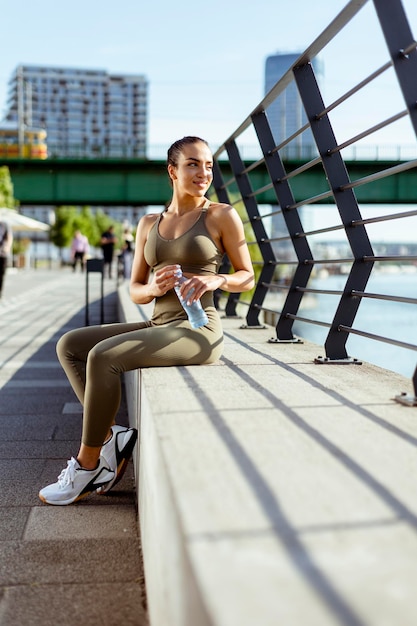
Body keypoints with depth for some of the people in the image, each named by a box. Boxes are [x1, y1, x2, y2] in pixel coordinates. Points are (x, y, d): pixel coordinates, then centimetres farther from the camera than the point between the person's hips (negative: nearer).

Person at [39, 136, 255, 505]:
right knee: (69, 345, -3)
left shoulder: (222, 216, 1)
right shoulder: (149, 224, 14)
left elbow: (248, 278, 4)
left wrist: (215, 279, -17)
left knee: (102, 356, -25)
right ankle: (110, 437, -5)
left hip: (197, 330, -7)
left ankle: (88, 466, -10)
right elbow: (135, 292, 14)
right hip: (158, 326, 7)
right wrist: (153, 288, -9)